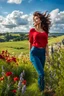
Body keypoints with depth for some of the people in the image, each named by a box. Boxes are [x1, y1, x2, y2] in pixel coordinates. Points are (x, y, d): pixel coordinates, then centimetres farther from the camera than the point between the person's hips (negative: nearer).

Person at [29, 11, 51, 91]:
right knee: (41, 74, -12)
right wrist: (30, 54, 15)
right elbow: (30, 43, 9)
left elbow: (46, 43, 9)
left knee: (40, 73, 11)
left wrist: (48, 55, 4)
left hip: (42, 53, 4)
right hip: (34, 53, -4)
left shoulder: (45, 31, 9)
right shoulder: (32, 30, 1)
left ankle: (39, 88, 30)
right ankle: (41, 90, 10)